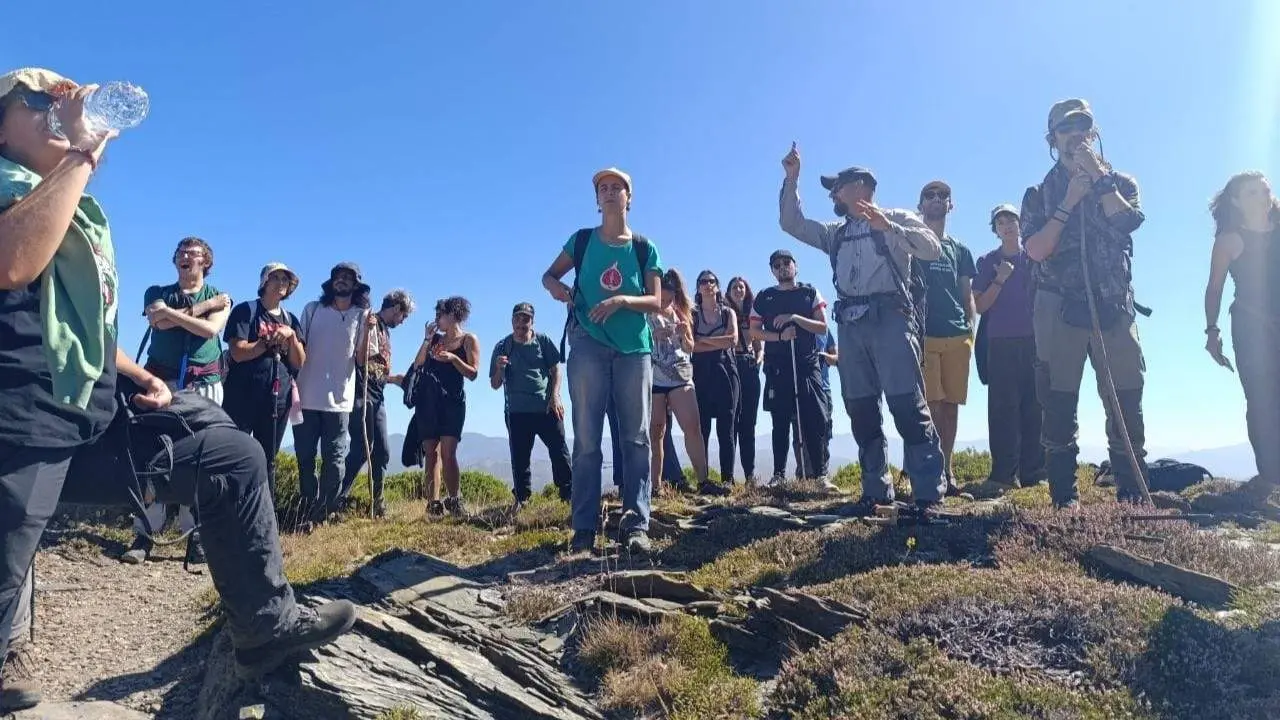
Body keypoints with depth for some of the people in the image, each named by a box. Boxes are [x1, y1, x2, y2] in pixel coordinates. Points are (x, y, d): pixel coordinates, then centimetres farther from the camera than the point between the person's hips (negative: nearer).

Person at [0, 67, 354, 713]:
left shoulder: (80, 212, 22)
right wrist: (81, 155, -17)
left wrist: (138, 377, 14)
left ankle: (267, 624, 9)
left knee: (236, 457, 3)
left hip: (95, 417, 8)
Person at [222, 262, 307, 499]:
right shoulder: (246, 310, 0)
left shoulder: (291, 320, 14)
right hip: (243, 397, -4)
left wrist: (291, 336, -9)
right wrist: (272, 340, -7)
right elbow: (238, 352, -12)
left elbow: (299, 362, 6)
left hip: (278, 399, 5)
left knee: (268, 460, 9)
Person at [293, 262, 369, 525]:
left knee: (334, 459, 2)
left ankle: (324, 511, 12)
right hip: (306, 397, 1)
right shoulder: (312, 309, 7)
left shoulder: (362, 315, 4)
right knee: (304, 457, 7)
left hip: (339, 400, -1)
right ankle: (308, 509, 20)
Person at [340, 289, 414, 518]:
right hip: (362, 396, -9)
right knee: (361, 449, -12)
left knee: (382, 451, 8)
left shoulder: (385, 330, 19)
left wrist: (394, 378, 35)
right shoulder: (371, 323, -7)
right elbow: (362, 360, -19)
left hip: (377, 398, 9)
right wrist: (367, 329, -30)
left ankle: (376, 503, 14)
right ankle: (337, 498, -5)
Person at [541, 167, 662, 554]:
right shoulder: (581, 240, 8)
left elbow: (656, 303, 0)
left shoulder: (645, 248, 7)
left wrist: (622, 300, -19)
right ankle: (584, 527, 2)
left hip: (634, 349, 1)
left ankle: (635, 525, 3)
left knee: (636, 439, -1)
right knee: (586, 440, -2)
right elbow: (549, 275, 14)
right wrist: (556, 287, -10)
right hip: (588, 346, 0)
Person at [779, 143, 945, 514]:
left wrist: (888, 226, -15)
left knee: (907, 405, -13)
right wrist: (791, 179, 16)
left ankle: (928, 493, -11)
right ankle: (876, 490, 9)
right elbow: (791, 223, 23)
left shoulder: (896, 218, 10)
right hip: (850, 324, 6)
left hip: (889, 316, -6)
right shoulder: (836, 233, 26)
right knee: (861, 410, 3)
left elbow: (932, 249, -5)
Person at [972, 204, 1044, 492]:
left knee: (1034, 406, 0)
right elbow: (980, 306, 4)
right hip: (1000, 342, -1)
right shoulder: (987, 262, 11)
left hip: (1034, 340, 1)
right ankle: (1002, 474, -6)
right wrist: (1000, 280, -8)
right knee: (1002, 408, -5)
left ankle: (1032, 471, 6)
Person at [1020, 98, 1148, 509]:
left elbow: (1129, 221, -8)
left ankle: (1133, 494, 6)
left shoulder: (1120, 183, 15)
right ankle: (1064, 497, 4)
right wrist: (1068, 203, -9)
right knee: (1059, 406, -2)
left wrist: (1099, 178, -7)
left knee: (1126, 403, -1)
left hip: (1114, 308, 1)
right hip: (1061, 311, -1)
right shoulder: (1040, 194, 11)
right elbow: (1035, 249, -4)